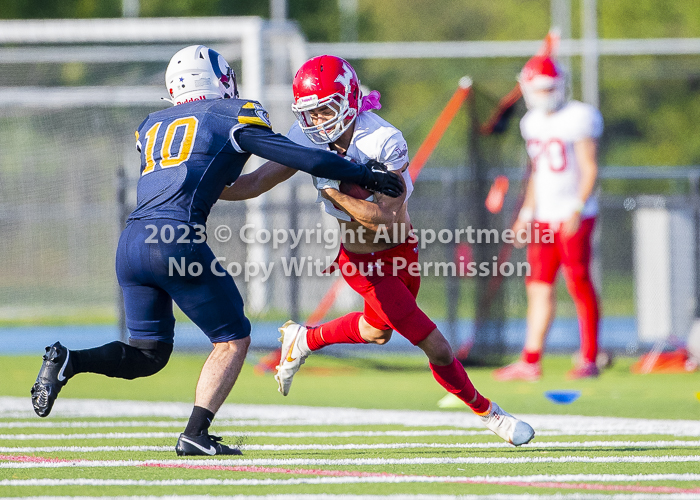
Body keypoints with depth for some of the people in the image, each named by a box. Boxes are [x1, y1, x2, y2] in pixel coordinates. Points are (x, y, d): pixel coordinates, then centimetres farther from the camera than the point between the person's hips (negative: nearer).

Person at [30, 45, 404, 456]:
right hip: (176, 238, -6)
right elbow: (301, 158, 7)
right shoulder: (233, 116, 8)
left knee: (149, 354, 18)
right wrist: (365, 175, 16)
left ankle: (68, 361, -4)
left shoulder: (152, 127, 24)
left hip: (132, 241, 6)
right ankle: (196, 433, -5)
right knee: (233, 338, 9)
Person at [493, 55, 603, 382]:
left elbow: (589, 169, -11)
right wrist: (527, 213, 18)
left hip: (574, 217, -7)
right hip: (544, 217, 7)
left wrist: (577, 210, -20)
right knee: (539, 287, 4)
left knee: (579, 284, -6)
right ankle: (531, 361, 5)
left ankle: (589, 360, 1)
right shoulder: (533, 122, 14)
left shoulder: (578, 118, -8)